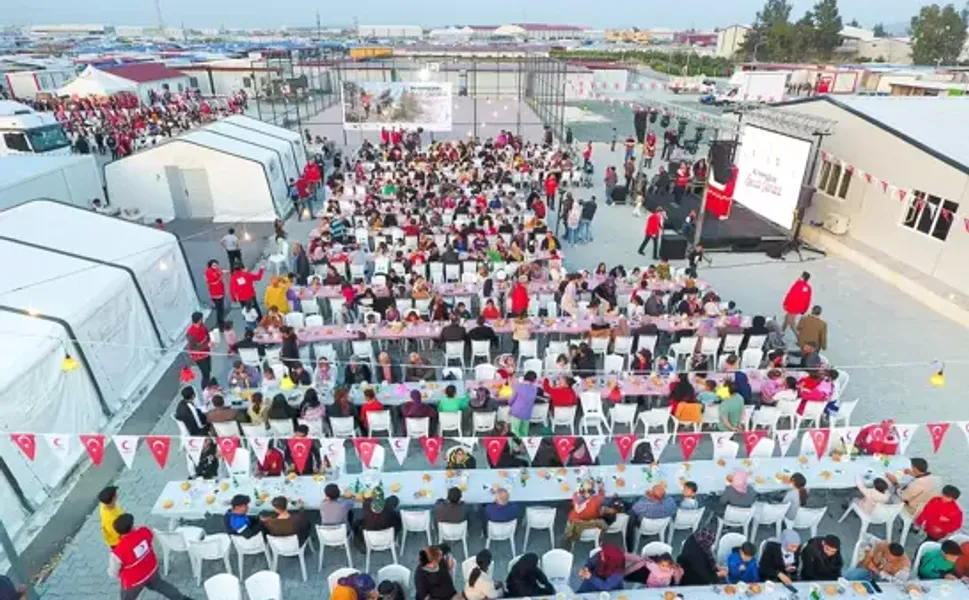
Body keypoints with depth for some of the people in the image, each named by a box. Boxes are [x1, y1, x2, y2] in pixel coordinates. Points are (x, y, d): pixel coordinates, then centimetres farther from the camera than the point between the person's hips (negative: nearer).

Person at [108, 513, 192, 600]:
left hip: (134, 581, -4)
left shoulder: (118, 552, -36)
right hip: (152, 569, 4)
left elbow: (113, 573, -16)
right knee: (158, 584, 32)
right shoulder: (145, 531, -25)